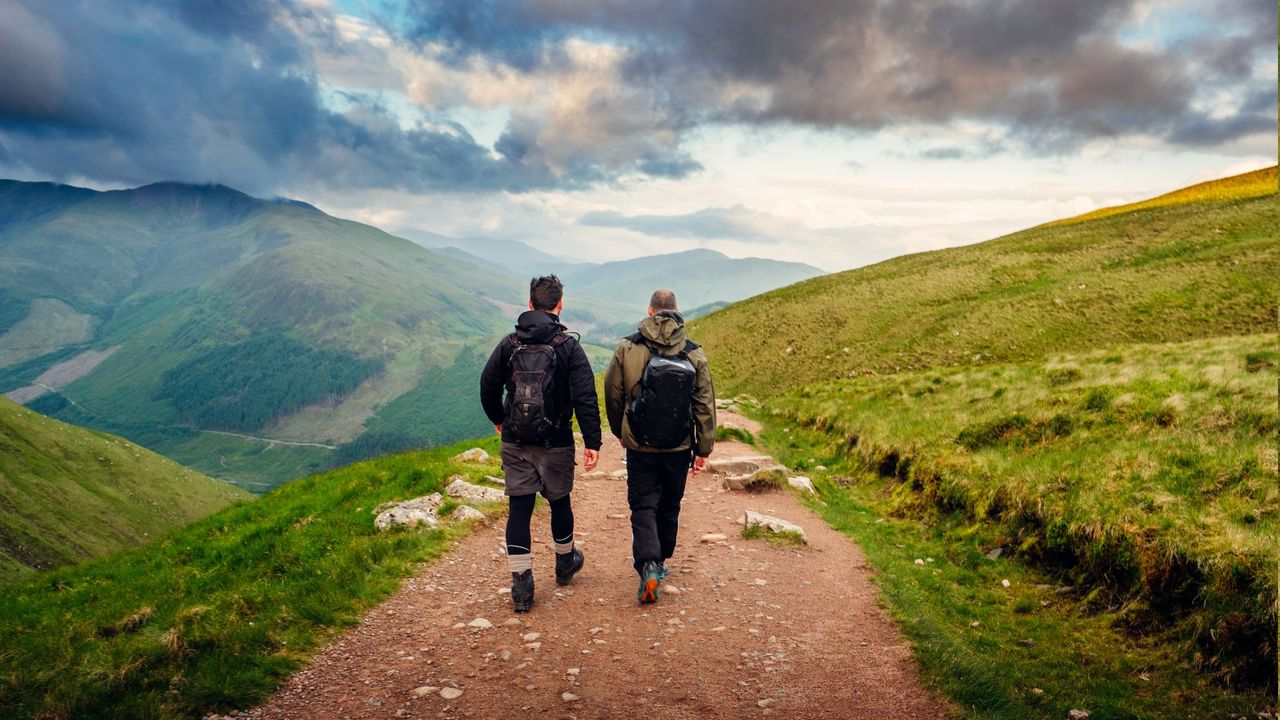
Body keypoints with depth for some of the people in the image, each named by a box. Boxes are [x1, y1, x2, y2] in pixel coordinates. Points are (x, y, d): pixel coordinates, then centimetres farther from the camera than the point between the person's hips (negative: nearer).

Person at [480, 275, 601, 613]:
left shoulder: (509, 344, 1)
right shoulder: (569, 346, -8)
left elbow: (488, 385, 6)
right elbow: (585, 397, -13)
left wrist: (498, 420, 22)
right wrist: (592, 441, -10)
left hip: (515, 443, 2)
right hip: (555, 443, -2)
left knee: (519, 508, 5)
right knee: (559, 502, 17)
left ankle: (521, 583, 4)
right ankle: (565, 563, 38)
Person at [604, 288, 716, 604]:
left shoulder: (627, 349, -7)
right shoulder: (694, 354, -4)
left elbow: (612, 396, 2)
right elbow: (705, 405, -2)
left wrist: (620, 432, 19)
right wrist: (704, 449, 6)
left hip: (640, 446, -2)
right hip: (679, 448, 2)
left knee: (643, 506, 6)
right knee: (669, 506, 18)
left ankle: (648, 566, -12)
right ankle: (661, 561, 33)